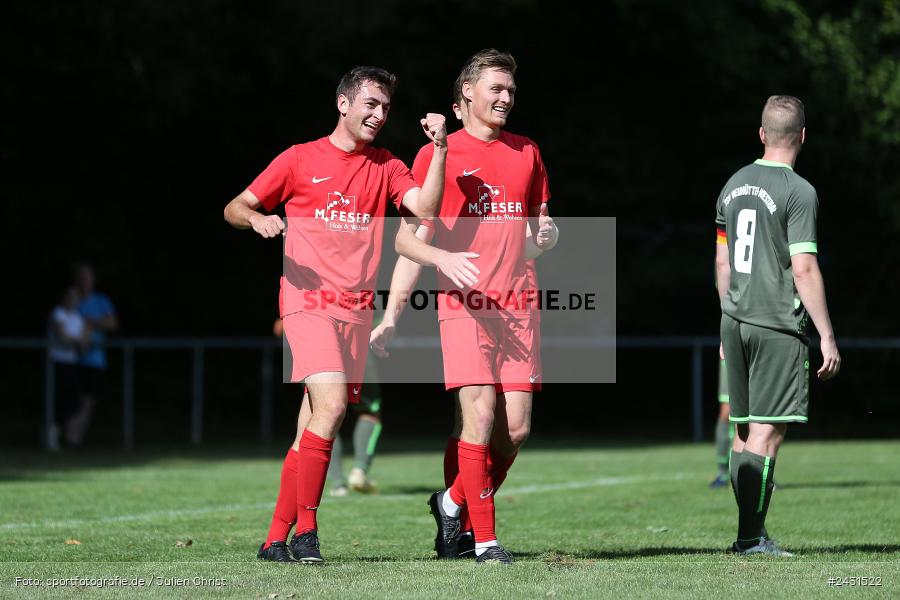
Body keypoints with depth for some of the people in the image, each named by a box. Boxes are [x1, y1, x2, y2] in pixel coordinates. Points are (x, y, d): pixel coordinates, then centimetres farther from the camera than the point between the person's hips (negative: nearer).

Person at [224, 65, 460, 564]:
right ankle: (305, 529, -15)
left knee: (314, 427, 3)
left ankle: (276, 539, 8)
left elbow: (425, 206, -3)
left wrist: (439, 150, -13)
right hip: (309, 300, -4)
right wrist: (257, 219, -15)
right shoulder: (301, 159, 4)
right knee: (332, 403, -22)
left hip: (357, 309, 4)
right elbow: (234, 209, 7)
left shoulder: (386, 168, 14)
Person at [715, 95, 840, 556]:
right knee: (767, 432, -6)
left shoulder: (733, 186, 11)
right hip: (778, 326, -7)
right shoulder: (798, 193, -11)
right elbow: (803, 270, -15)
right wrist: (827, 337, -11)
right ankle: (751, 536, -8)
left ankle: (750, 531, 15)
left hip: (736, 322, 7)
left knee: (746, 430, 12)